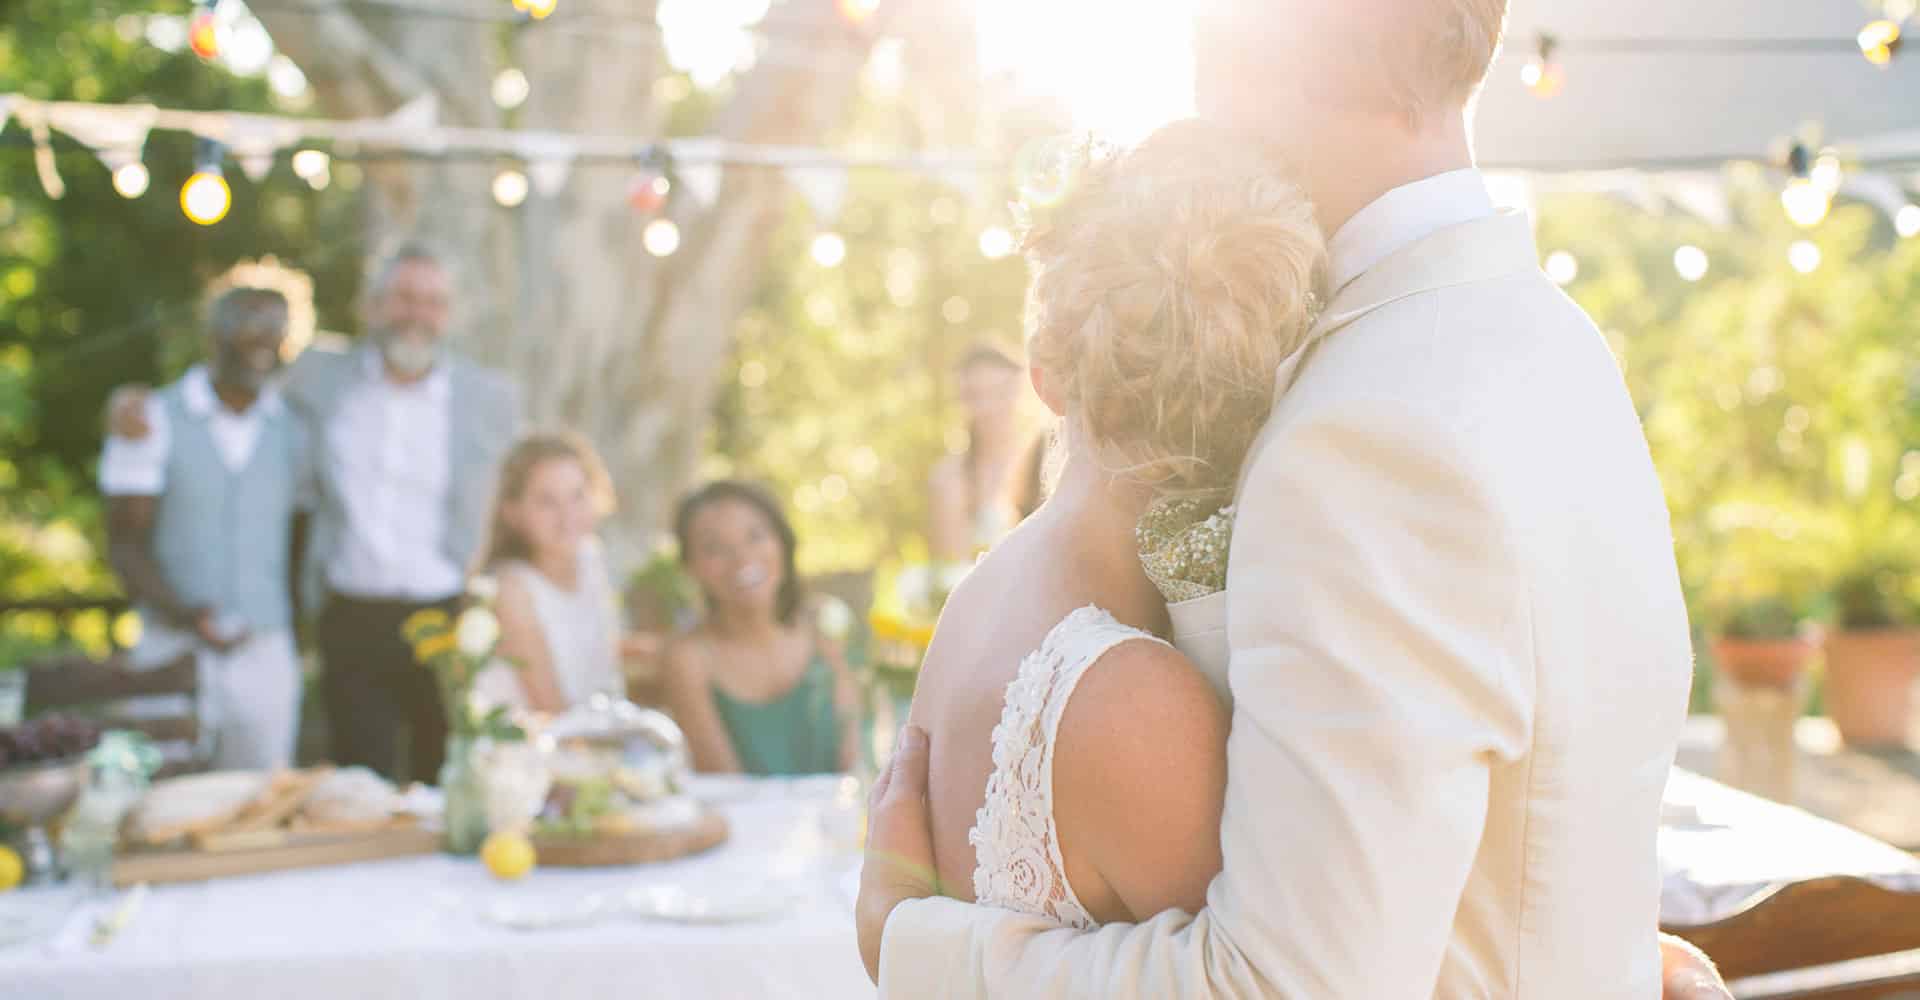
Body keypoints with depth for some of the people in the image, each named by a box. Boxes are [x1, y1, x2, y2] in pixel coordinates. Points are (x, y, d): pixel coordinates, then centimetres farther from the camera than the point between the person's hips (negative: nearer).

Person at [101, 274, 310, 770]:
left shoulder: (294, 429, 8)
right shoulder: (154, 421, 0)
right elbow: (125, 544, -3)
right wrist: (182, 613, -19)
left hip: (267, 653, 2)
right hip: (174, 650, -2)